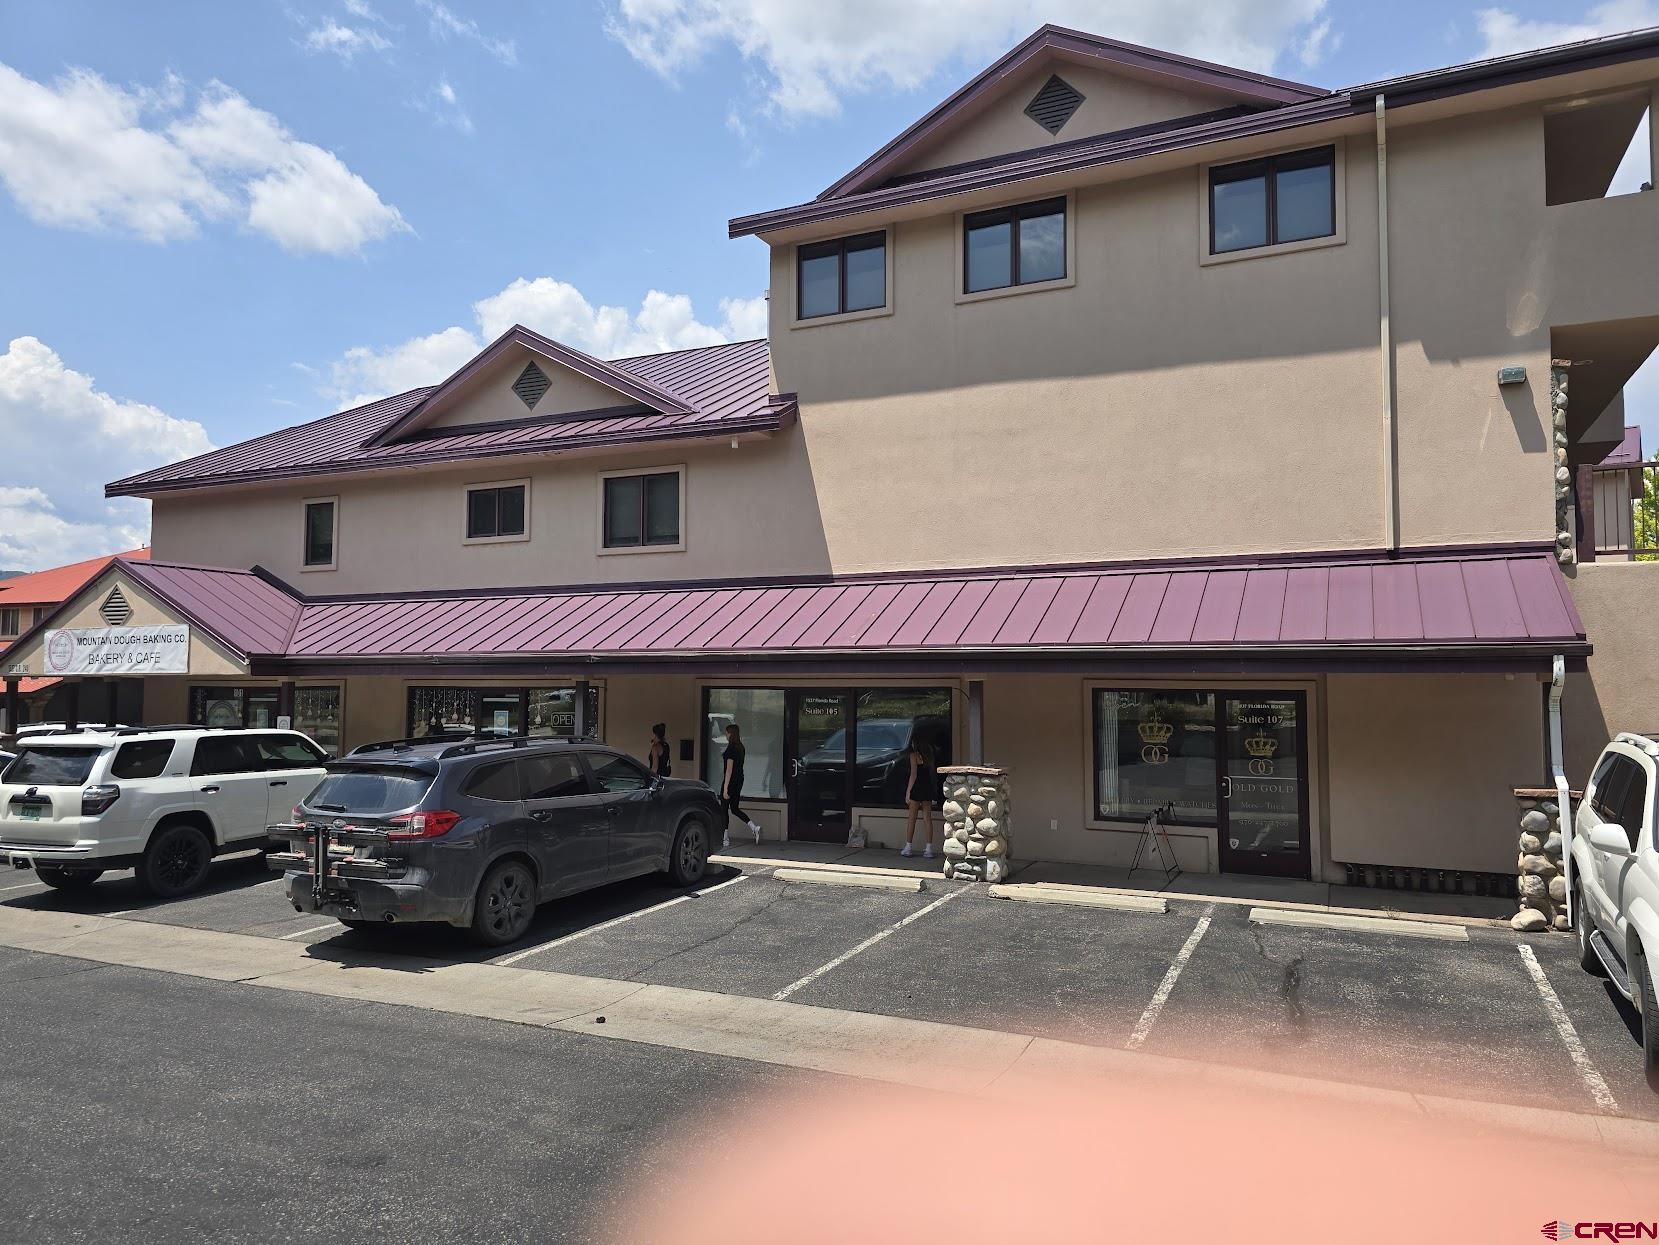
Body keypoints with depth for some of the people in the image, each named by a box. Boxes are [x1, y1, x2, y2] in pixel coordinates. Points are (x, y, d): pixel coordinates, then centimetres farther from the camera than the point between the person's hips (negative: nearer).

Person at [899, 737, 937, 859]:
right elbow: (932, 773, 9)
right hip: (928, 789, 5)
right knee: (928, 819, 4)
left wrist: (908, 792, -10)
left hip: (917, 788, -5)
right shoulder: (929, 755, 10)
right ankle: (928, 849, 2)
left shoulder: (914, 755, -7)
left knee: (912, 819, 3)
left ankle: (908, 848, 7)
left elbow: (913, 775, -12)